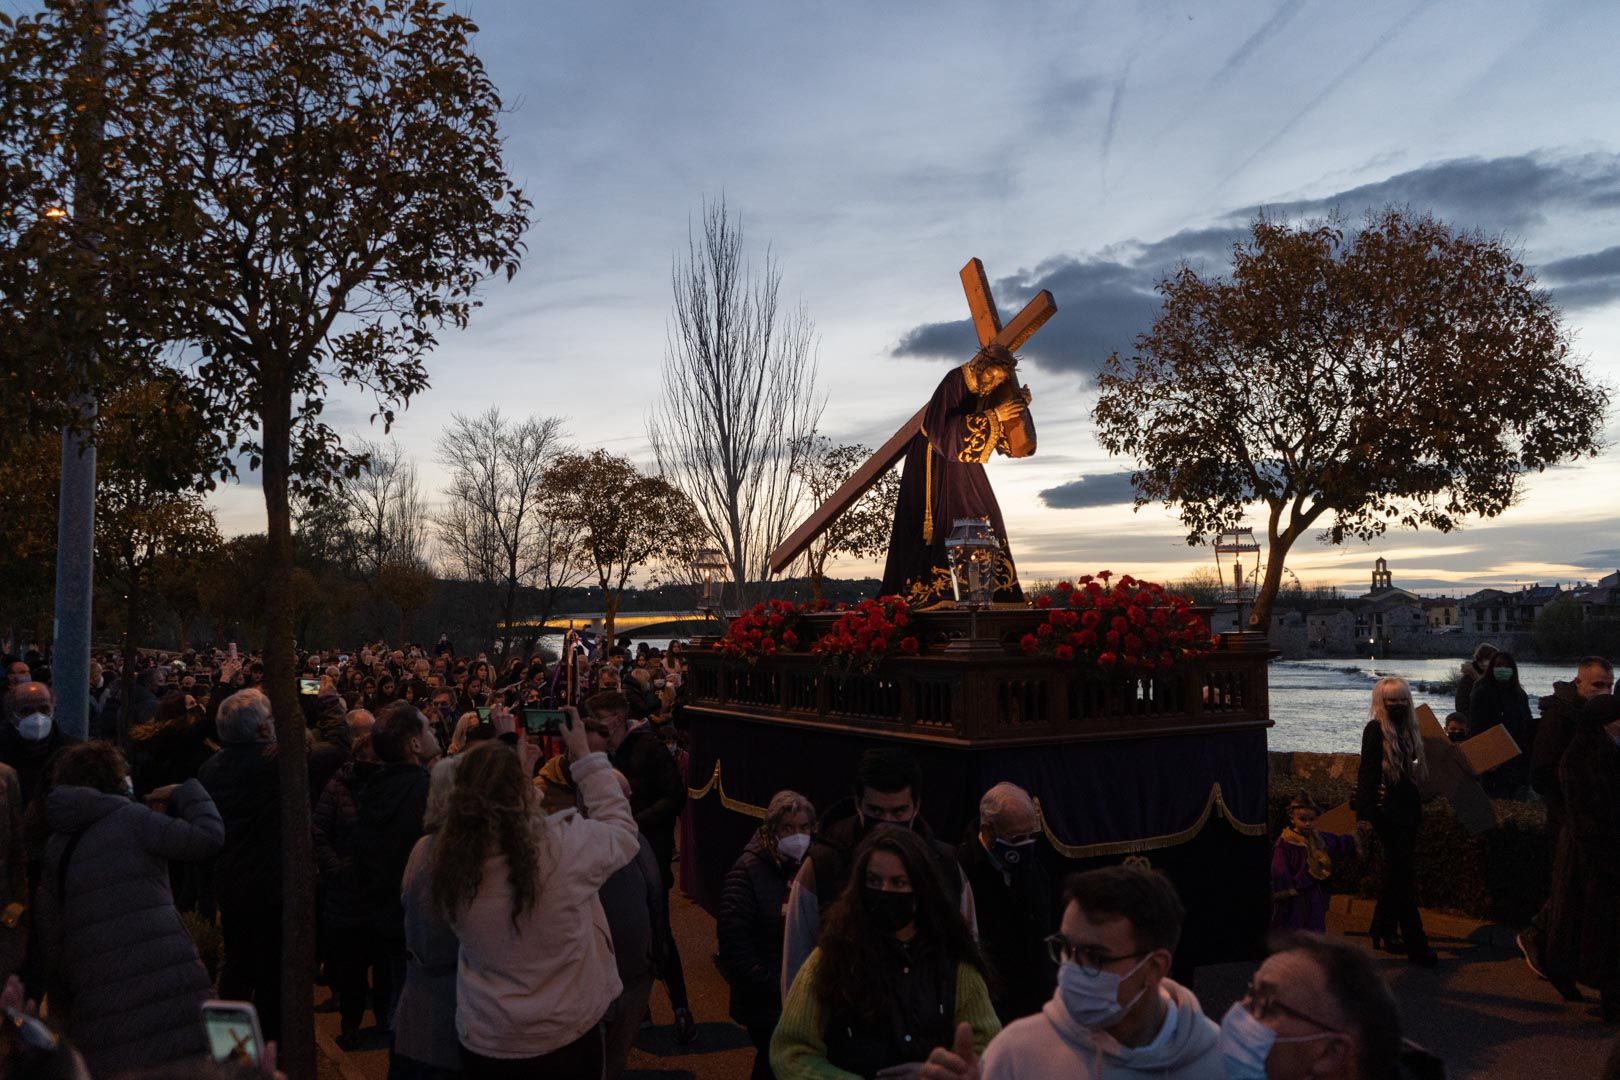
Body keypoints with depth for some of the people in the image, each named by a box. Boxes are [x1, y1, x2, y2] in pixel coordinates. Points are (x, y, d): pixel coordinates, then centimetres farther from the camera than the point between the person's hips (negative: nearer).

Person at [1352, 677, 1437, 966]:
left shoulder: (1408, 729, 11)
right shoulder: (1375, 730, -11)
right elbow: (1367, 772, -16)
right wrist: (1364, 813, -20)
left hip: (1407, 808, 8)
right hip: (1386, 809, -8)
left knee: (1396, 873, 14)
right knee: (1403, 874, -7)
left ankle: (1383, 934, 24)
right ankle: (1416, 945, -2)